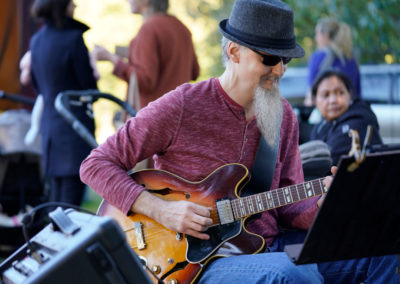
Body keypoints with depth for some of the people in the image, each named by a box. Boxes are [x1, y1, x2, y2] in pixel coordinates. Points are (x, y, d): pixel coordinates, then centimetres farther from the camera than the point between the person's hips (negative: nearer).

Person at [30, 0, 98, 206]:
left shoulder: (36, 41, 9)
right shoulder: (73, 39, -15)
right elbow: (90, 88, -9)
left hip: (49, 124, 8)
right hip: (75, 125, -8)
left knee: (56, 201, 15)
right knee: (71, 203, -7)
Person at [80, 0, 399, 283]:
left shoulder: (284, 116, 10)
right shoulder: (181, 107, -9)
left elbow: (287, 206, 14)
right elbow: (96, 165, -5)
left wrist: (321, 205, -10)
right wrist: (161, 210, -17)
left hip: (269, 248, 6)